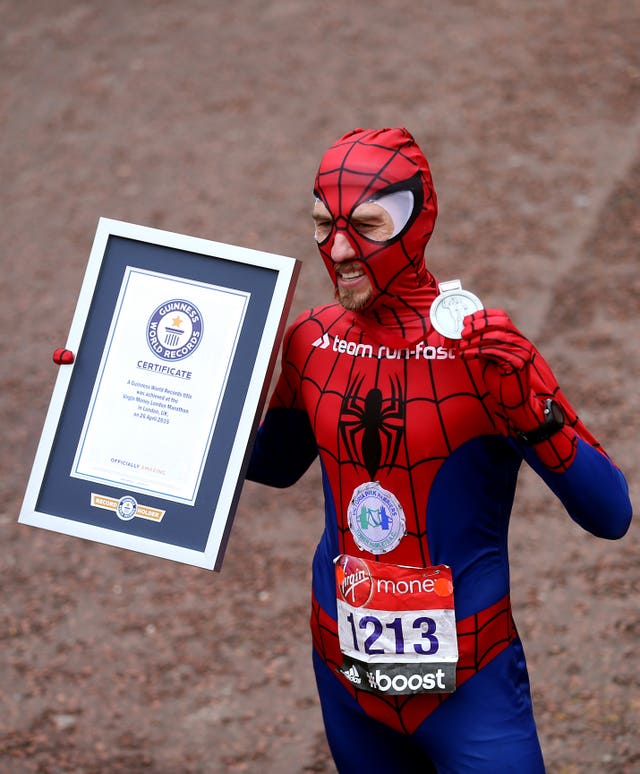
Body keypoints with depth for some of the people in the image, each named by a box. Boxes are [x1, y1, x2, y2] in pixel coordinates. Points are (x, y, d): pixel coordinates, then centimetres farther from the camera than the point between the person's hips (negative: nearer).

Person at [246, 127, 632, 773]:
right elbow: (276, 465, 19)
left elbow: (611, 516, -17)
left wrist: (532, 412, -31)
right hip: (346, 675, 5)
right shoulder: (312, 340, -1)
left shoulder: (481, 350, -15)